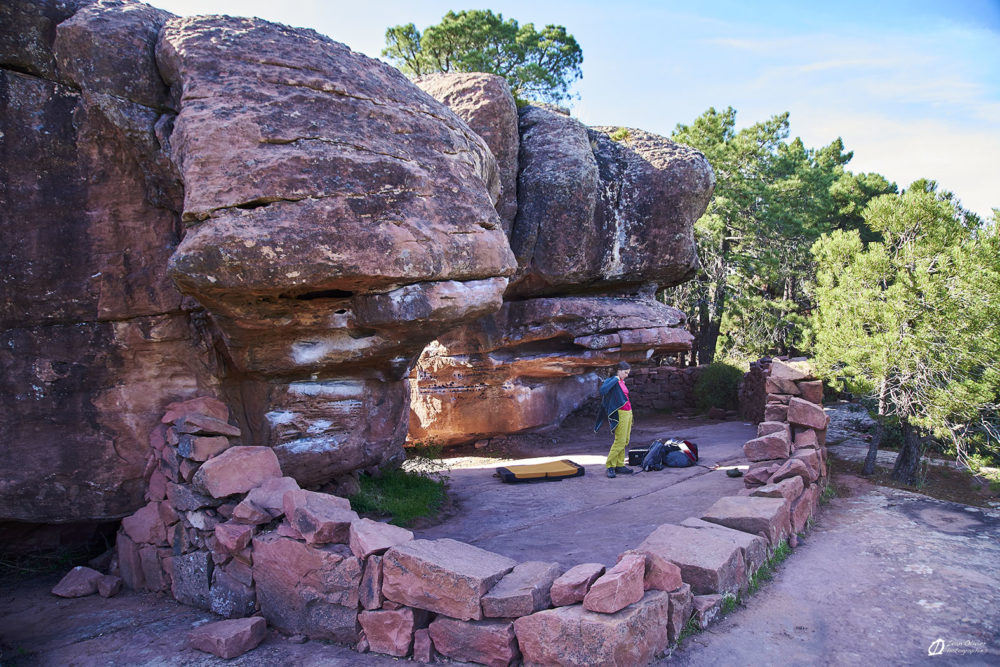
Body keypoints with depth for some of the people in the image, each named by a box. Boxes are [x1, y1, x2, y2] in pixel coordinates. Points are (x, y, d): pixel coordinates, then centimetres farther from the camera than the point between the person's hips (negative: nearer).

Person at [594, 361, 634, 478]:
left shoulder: (622, 382, 16)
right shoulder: (612, 381, -9)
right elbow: (603, 390, -30)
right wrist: (615, 379, -22)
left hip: (628, 413, 9)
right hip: (620, 414, -9)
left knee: (625, 442, 9)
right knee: (620, 441, -9)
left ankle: (619, 466, 15)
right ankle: (610, 466, -2)